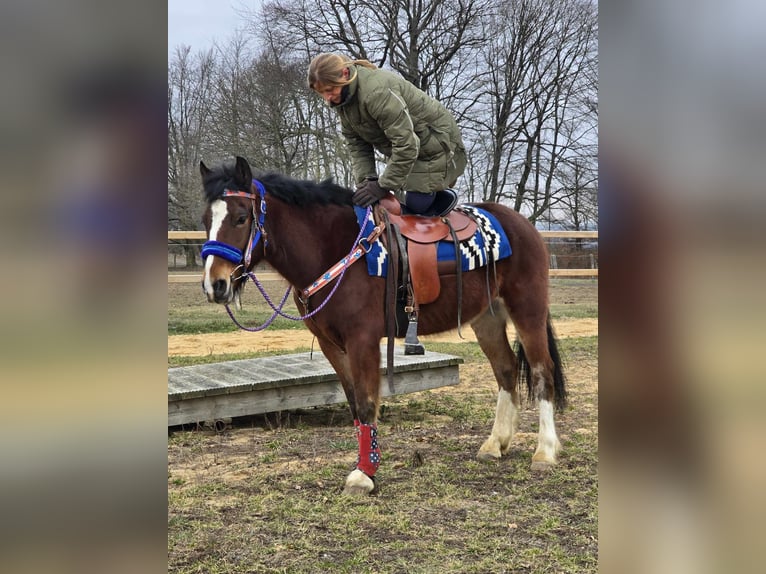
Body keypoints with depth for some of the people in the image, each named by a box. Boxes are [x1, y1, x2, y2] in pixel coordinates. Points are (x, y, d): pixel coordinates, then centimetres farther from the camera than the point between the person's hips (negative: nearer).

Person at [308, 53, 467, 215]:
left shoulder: (377, 91, -35)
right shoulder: (343, 100, -4)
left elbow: (406, 144, -35)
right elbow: (358, 147, 0)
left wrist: (383, 186, -30)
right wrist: (366, 180, -15)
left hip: (438, 146, -9)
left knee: (416, 203, -13)